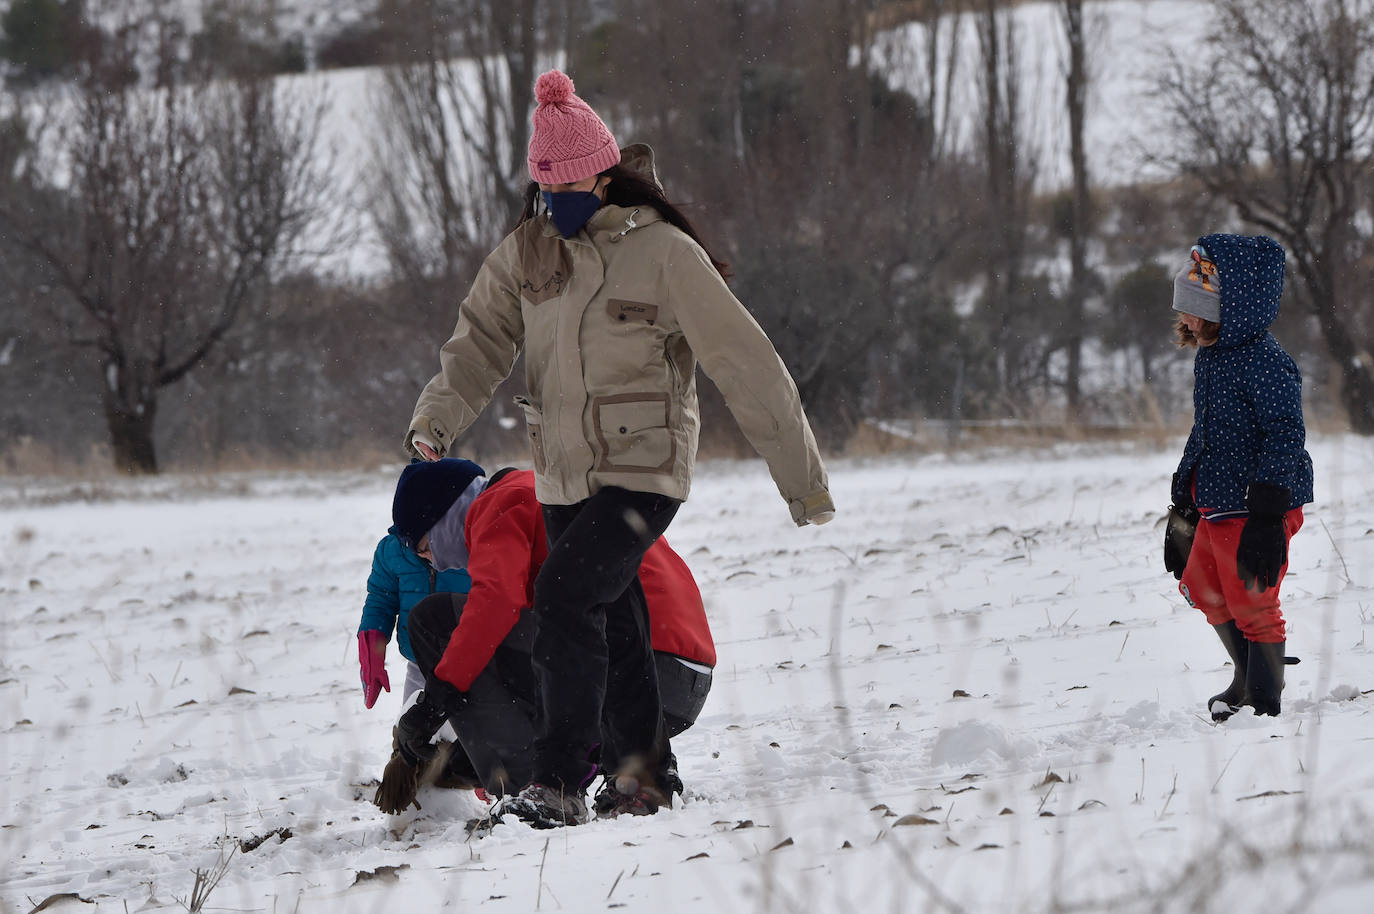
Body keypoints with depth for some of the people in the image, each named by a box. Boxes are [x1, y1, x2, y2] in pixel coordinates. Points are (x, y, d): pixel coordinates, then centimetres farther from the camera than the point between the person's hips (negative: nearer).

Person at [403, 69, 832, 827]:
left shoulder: (663, 253, -11)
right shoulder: (527, 252, 6)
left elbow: (745, 365, -9)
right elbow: (480, 340, 4)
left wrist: (802, 476, -8)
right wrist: (434, 422, -17)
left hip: (644, 472, -6)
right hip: (565, 478, 6)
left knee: (564, 597, -22)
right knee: (613, 630, 12)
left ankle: (559, 782, -21)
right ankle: (645, 779, 27)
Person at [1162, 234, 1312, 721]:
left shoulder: (1264, 362, -20)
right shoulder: (1209, 356, 10)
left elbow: (1284, 439, -23)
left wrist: (1266, 518, -27)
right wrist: (1182, 506, 24)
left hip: (1255, 510, -10)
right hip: (1214, 507, 10)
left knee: (1251, 604, -2)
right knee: (1203, 587, 21)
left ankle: (1265, 702, 11)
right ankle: (1246, 679, 39)